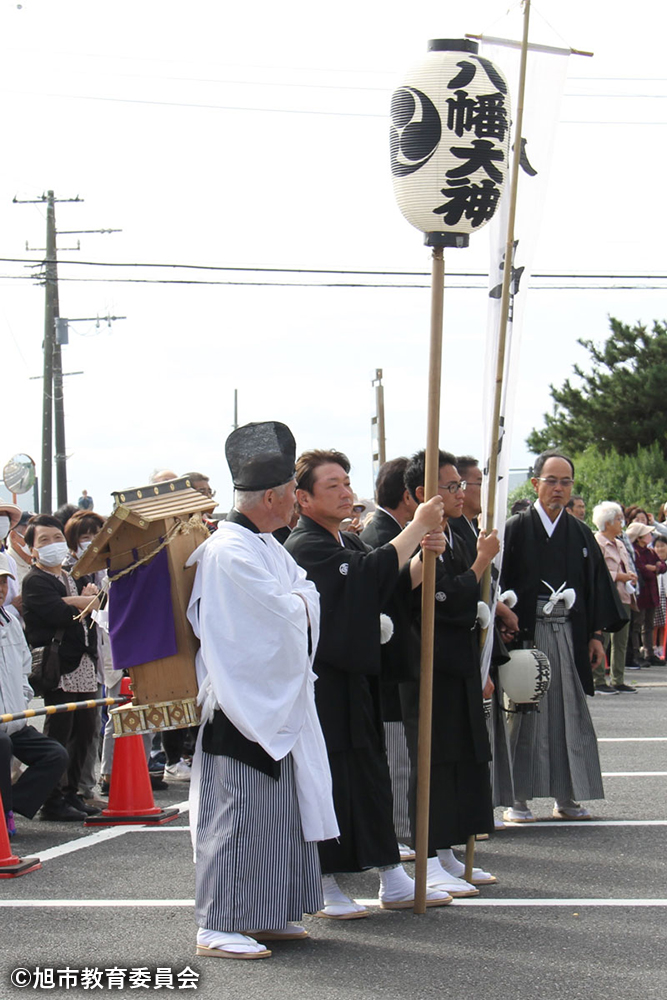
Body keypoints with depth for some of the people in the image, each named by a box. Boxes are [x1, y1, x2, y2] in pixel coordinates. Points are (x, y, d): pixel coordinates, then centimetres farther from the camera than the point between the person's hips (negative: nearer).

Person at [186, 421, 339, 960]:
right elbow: (283, 617, -21)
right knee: (239, 814, -7)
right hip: (243, 702, -10)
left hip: (278, 702, 10)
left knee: (279, 809, 14)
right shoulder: (228, 552, -19)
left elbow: (307, 600, 10)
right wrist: (297, 603, -2)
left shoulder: (266, 546, 14)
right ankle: (217, 928, -2)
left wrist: (292, 603, -9)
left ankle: (265, 915, 22)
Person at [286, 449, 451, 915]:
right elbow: (372, 572, -21)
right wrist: (418, 527, -13)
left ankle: (393, 881, 17)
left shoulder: (350, 541, 16)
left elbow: (392, 586, 14)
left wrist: (424, 556, -5)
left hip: (357, 679, 9)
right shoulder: (305, 546, -14)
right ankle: (326, 887, 6)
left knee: (373, 776, 11)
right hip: (322, 681, -9)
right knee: (328, 780, -4)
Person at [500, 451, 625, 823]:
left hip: (569, 635, 4)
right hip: (526, 633, -4)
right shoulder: (516, 530, -1)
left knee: (570, 713, 6)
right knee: (525, 712, -1)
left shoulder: (581, 534, 11)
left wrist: (596, 634, 6)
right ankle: (518, 799, 5)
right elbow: (500, 584, -6)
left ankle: (567, 798, 14)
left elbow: (596, 585, 13)